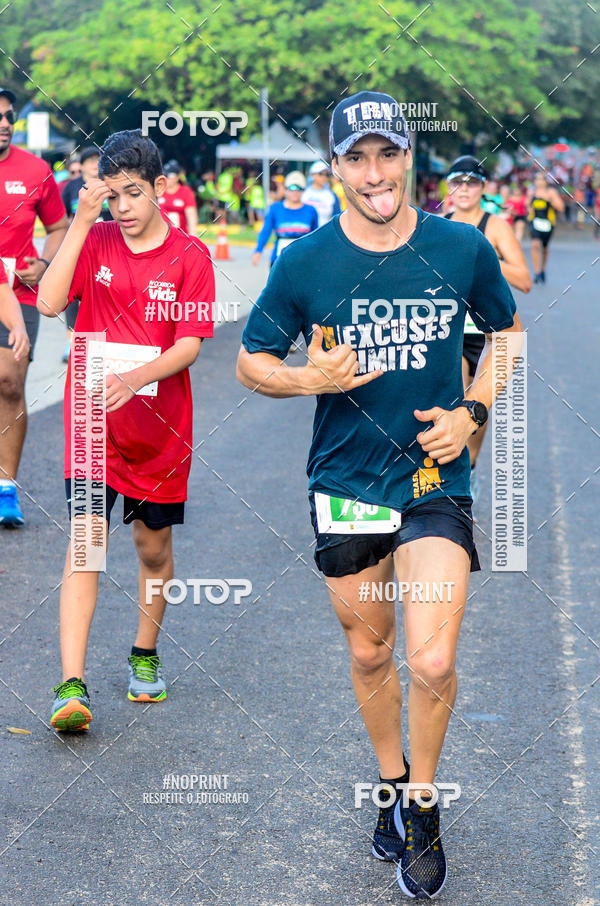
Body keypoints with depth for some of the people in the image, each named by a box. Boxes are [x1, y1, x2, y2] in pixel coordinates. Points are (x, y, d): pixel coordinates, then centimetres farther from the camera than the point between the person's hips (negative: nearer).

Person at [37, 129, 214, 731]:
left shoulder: (189, 255, -3)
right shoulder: (94, 241, 2)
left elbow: (188, 346, -8)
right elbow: (49, 302, -13)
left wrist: (134, 378, -25)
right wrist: (82, 221, -16)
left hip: (159, 425, 0)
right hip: (92, 421, 0)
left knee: (153, 546, 12)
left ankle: (145, 655, 35)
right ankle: (72, 686, -14)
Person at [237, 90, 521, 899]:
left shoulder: (463, 249, -5)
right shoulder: (306, 262, -7)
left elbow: (507, 330, 13)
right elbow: (252, 361, 4)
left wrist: (472, 412, -1)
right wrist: (311, 379, -17)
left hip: (436, 479, -1)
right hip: (345, 483, 1)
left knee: (432, 662, -12)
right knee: (369, 654, 15)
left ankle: (423, 806, 14)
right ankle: (392, 782, 40)